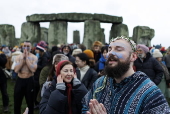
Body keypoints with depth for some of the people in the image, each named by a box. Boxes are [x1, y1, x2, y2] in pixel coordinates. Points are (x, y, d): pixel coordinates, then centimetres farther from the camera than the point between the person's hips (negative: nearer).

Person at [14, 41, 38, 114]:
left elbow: (33, 69, -23)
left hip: (29, 81, -2)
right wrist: (23, 58, -17)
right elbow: (16, 70, -14)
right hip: (19, 80, 2)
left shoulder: (34, 57, -7)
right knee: (17, 102, 11)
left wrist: (26, 58, -20)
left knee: (30, 102, 11)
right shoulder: (18, 57, 0)